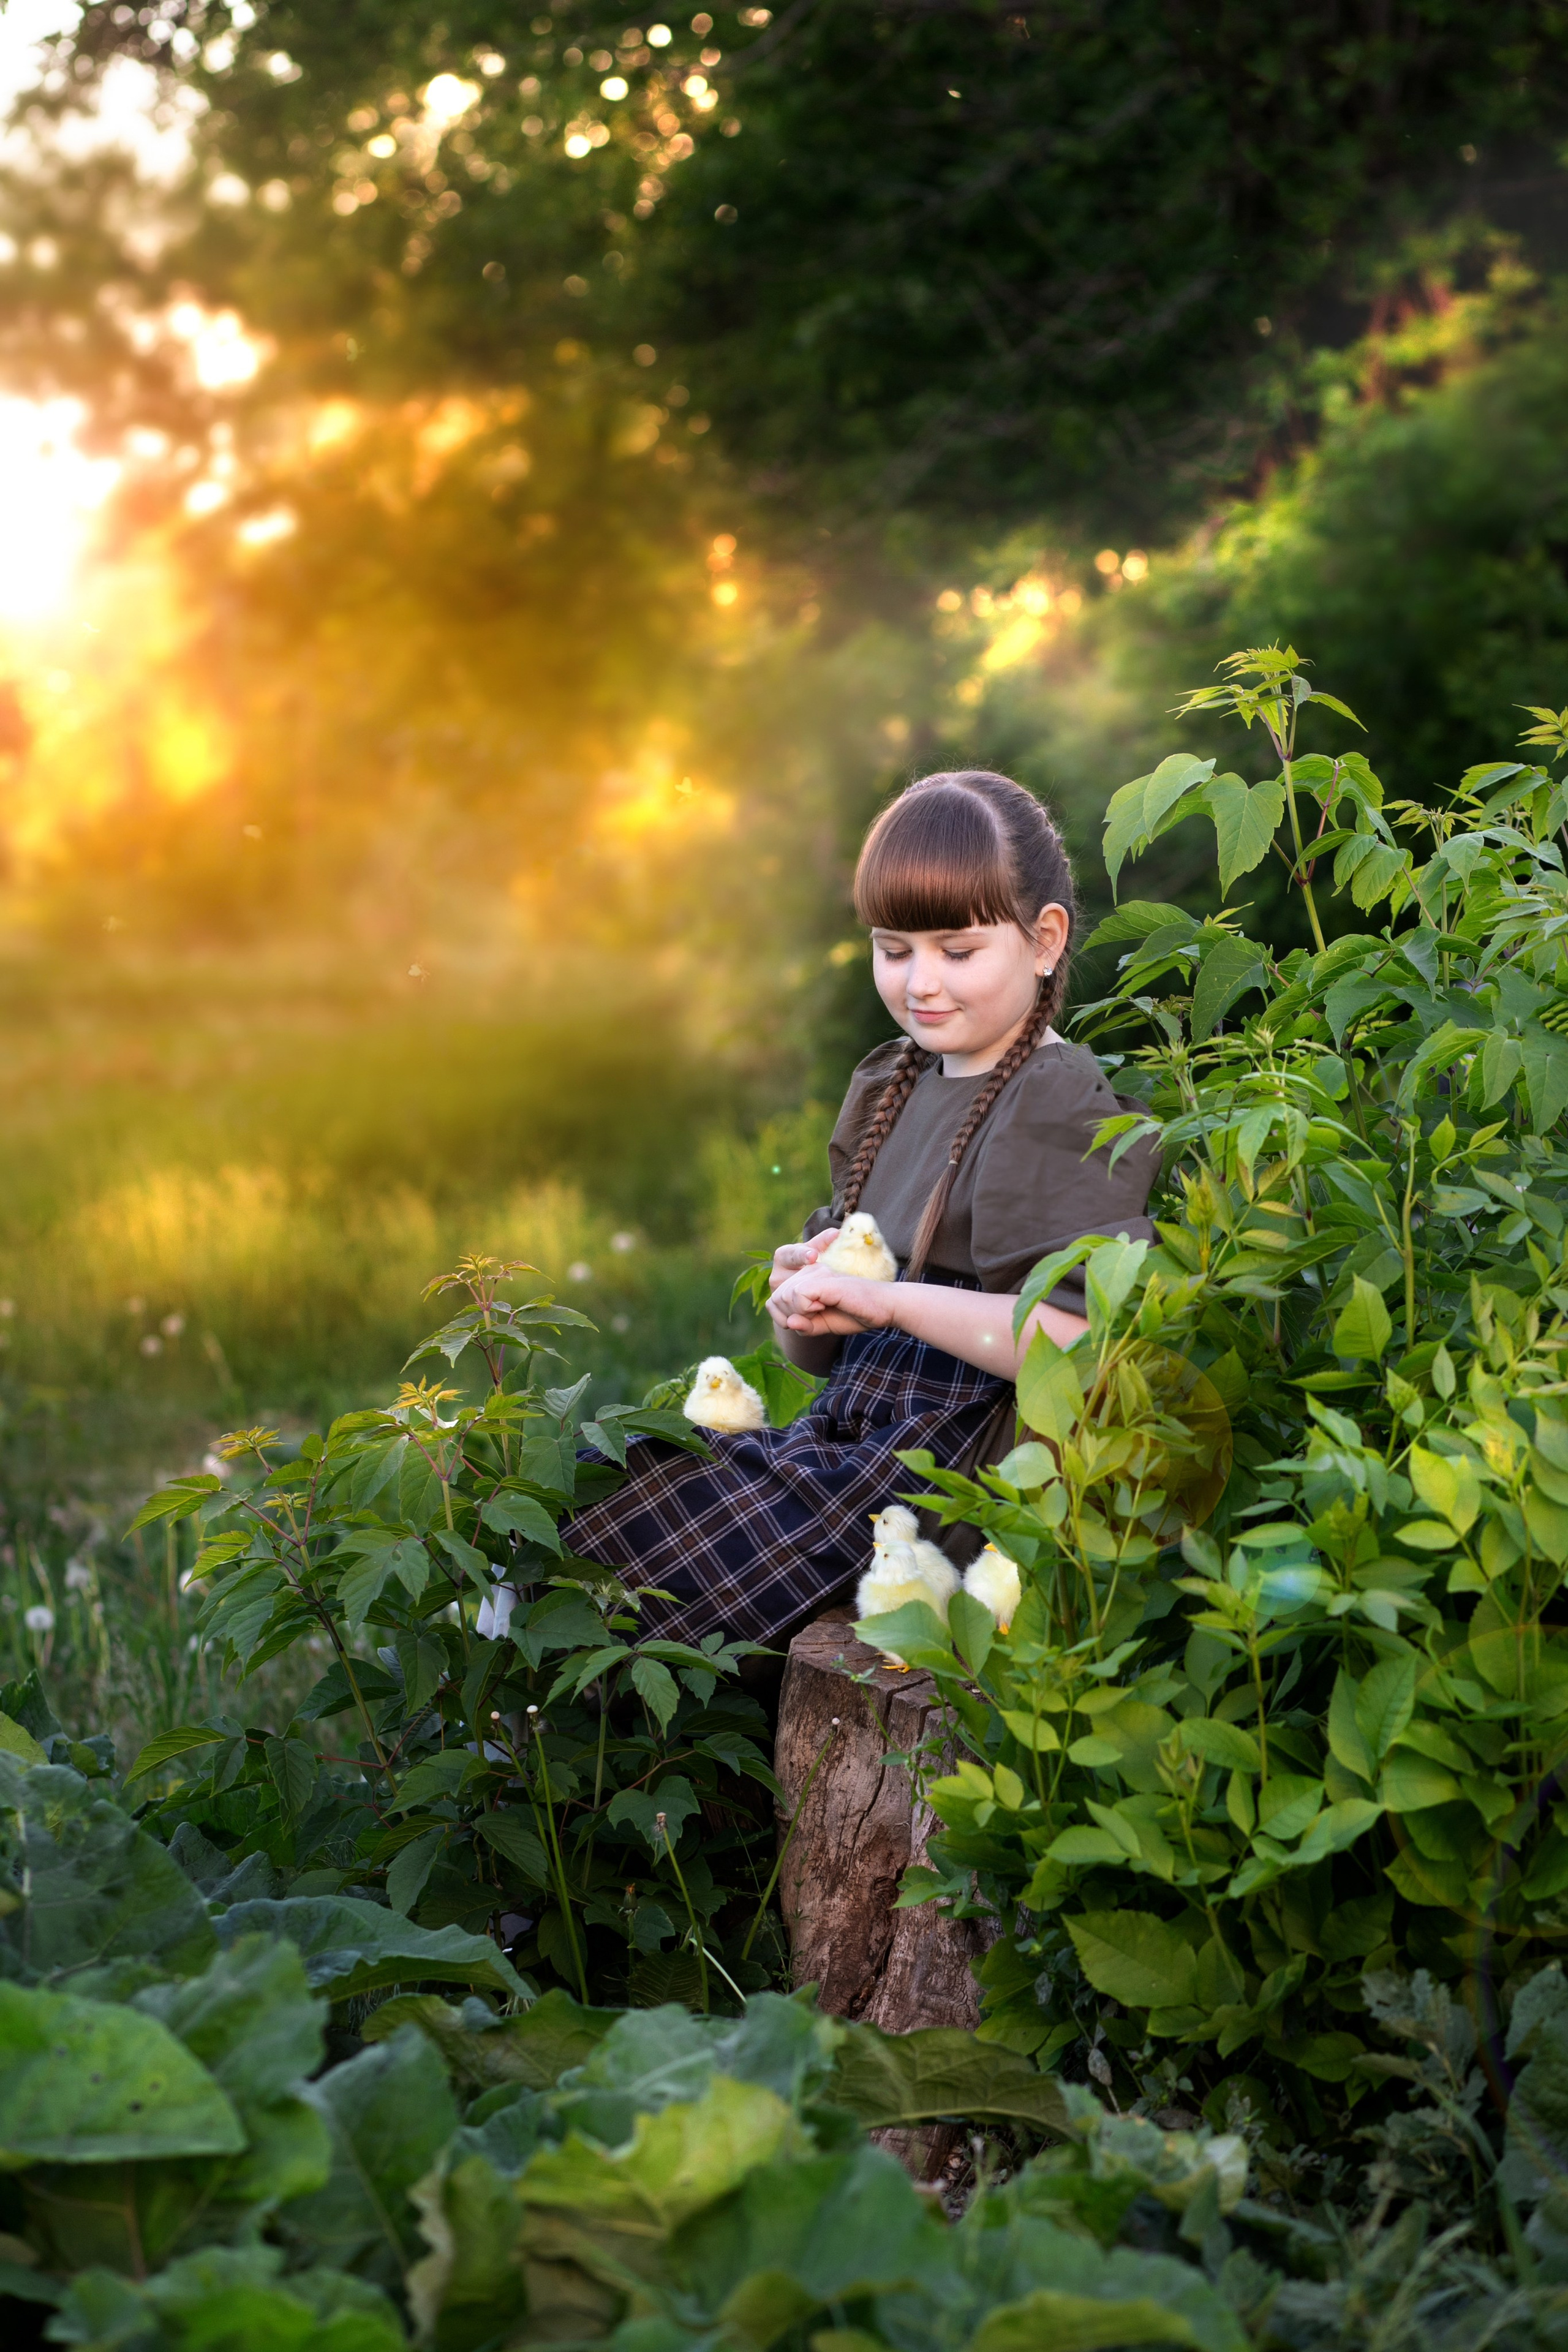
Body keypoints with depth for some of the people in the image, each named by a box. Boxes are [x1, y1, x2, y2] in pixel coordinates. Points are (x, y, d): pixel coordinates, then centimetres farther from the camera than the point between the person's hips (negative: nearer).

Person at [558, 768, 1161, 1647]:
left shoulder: (1062, 1110, -11)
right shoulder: (886, 1089, 15)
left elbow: (1084, 1337, -26)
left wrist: (891, 1299, -23)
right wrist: (805, 1295, -3)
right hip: (850, 1435, 9)